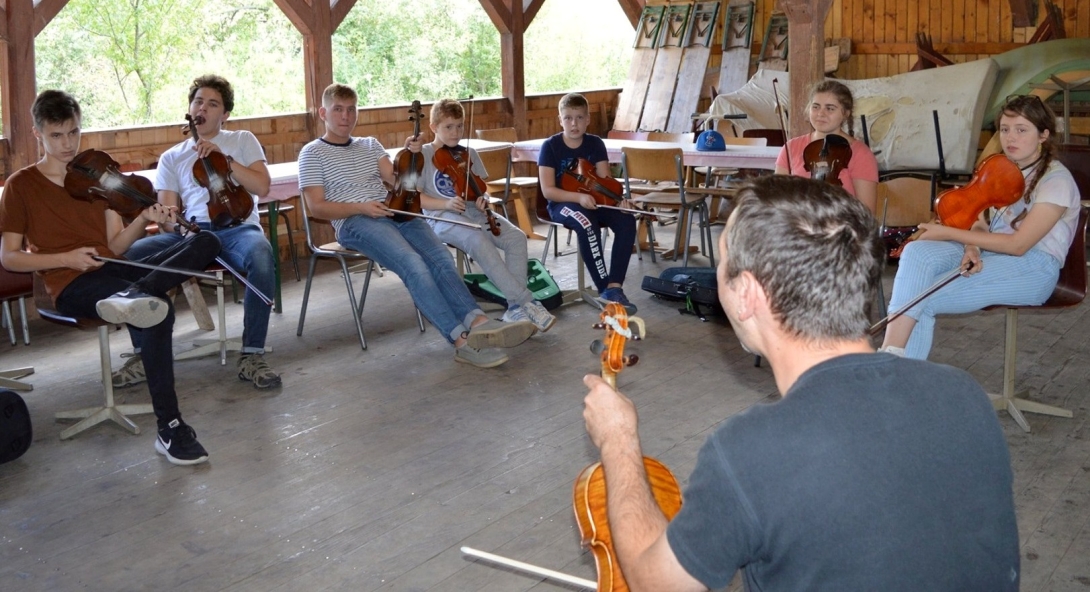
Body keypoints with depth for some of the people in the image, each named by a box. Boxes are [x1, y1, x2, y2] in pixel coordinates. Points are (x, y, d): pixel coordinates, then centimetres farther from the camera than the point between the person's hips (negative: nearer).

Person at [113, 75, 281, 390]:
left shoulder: (242, 141, 19)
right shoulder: (172, 157, 23)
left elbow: (261, 187, 3)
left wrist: (223, 159, -6)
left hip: (237, 227, -2)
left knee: (261, 254, -39)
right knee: (133, 253, -25)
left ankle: (252, 355, -29)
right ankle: (144, 353, -14)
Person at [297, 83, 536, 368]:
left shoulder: (370, 145, 23)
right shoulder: (313, 153, 8)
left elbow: (395, 178, 10)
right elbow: (316, 207, -1)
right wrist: (361, 207, -14)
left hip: (392, 212, 6)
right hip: (354, 222, -5)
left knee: (440, 257, -23)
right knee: (413, 265, -30)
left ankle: (478, 322, -39)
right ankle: (461, 340, -38)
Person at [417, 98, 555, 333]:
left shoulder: (469, 154, 17)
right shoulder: (424, 155, 2)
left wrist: (483, 198, -6)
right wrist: (446, 203, -18)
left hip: (474, 212, 6)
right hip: (444, 218, -5)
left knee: (516, 237, -21)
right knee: (479, 241, -36)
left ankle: (515, 307, -21)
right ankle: (527, 301, -33)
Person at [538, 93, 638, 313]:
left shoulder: (595, 144, 3)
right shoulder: (550, 146, -8)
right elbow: (548, 190, -14)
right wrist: (578, 197, -28)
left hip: (593, 200, 4)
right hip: (562, 203, -4)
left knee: (626, 220, -25)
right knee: (587, 224, -37)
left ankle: (615, 286, -25)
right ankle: (604, 290, -29)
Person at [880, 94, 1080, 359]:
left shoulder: (1056, 180, -9)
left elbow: (1018, 244, -17)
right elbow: (979, 223, 10)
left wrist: (948, 233, -16)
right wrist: (971, 249, -15)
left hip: (1032, 269, -6)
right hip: (987, 256, 6)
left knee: (922, 299, -25)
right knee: (918, 252, -25)